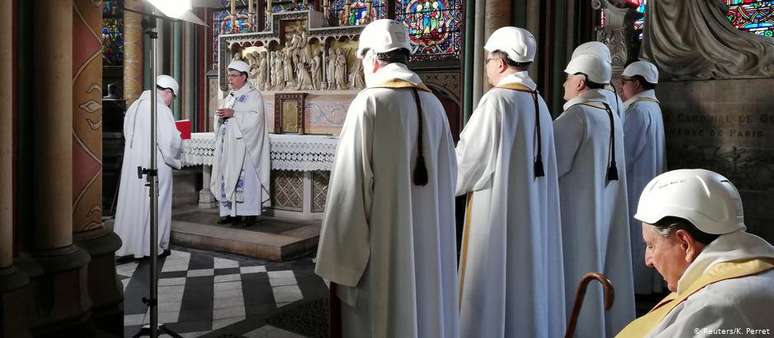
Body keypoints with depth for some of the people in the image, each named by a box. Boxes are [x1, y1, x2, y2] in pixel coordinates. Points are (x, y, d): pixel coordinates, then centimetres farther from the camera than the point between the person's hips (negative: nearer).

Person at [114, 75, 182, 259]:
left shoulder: (134, 106, 8)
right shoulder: (161, 109, -16)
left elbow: (128, 135, 14)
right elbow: (171, 141, -19)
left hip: (132, 166, 7)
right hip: (155, 167, -7)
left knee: (132, 203, 13)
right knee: (156, 205, 5)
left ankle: (127, 246, 20)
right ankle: (155, 246, 15)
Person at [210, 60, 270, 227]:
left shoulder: (253, 95, -3)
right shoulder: (230, 96, 20)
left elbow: (255, 117, -15)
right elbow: (220, 117, 23)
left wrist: (233, 114, -19)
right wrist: (220, 116, -1)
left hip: (244, 144, -8)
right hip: (228, 144, 8)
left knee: (245, 176, -9)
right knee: (227, 176, 5)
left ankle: (249, 213, -4)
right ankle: (230, 212, 11)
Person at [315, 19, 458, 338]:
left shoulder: (369, 102, -14)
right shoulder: (434, 104, 4)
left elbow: (350, 187, -17)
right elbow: (448, 175, 8)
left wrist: (338, 263, -11)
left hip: (381, 246, -6)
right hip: (429, 246, 6)